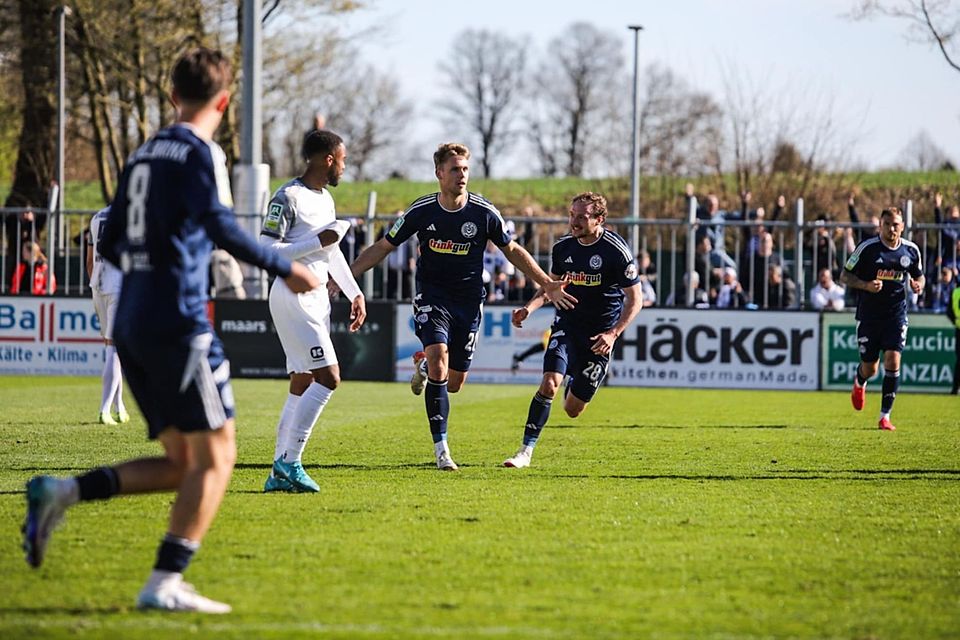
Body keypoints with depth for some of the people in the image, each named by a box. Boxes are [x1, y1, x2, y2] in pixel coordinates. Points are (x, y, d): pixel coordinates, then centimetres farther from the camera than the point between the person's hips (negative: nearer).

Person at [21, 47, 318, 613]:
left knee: (181, 464, 11)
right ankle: (165, 583, -11)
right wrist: (284, 269, -13)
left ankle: (61, 492, -3)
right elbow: (220, 225, -21)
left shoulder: (143, 156, 18)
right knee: (215, 456, -4)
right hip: (179, 321, -8)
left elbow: (111, 244, 23)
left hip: (133, 327, 8)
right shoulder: (200, 153, -6)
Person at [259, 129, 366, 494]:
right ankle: (289, 461, -12)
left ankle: (280, 472, 9)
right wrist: (317, 241, -19)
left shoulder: (326, 199, 16)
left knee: (302, 386, 7)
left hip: (317, 296, 10)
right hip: (292, 296, -10)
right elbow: (266, 250, -19)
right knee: (328, 378, -16)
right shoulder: (288, 197, -13)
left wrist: (354, 293, 22)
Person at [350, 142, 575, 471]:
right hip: (432, 296, -2)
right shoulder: (421, 210, -8)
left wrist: (547, 285, 3)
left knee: (454, 383, 4)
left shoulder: (484, 212, -8)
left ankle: (424, 364, 42)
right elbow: (383, 247, 2)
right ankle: (441, 448, -19)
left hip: (468, 301, 2)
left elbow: (513, 251, 7)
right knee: (439, 362, -23)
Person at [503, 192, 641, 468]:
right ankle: (526, 450, -13)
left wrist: (613, 333, -22)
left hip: (598, 334, -3)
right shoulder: (563, 247, -1)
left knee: (573, 410, 3)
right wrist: (529, 308, -2)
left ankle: (575, 385, 41)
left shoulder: (617, 250, -15)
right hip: (567, 324, 3)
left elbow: (635, 300, -11)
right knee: (549, 383, -21)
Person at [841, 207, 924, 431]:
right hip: (869, 315, -1)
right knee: (870, 368, 5)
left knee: (892, 361, -13)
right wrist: (866, 285, -21)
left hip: (896, 315, 1)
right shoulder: (867, 248, -10)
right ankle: (860, 383, 45)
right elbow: (844, 276, -5)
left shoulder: (911, 250, 1)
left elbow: (918, 275, 17)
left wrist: (918, 285, -6)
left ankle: (885, 416, -5)